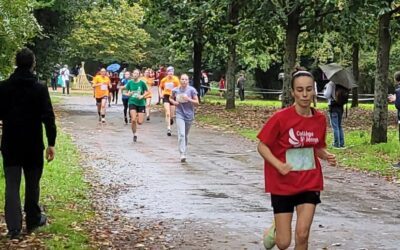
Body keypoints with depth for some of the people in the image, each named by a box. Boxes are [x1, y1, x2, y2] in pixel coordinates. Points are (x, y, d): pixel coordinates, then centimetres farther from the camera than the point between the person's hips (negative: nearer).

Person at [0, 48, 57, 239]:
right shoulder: (39, 89, -9)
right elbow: (48, 118, -11)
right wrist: (51, 143, -5)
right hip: (33, 144, -1)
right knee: (32, 184, 14)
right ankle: (33, 220, 25)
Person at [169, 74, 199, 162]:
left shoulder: (192, 90, -6)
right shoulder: (175, 90, -1)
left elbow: (197, 102, -5)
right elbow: (170, 98, 17)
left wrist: (188, 99, -21)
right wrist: (174, 102, -4)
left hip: (189, 115, 1)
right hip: (180, 115, 0)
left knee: (186, 135, 13)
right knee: (181, 134, -15)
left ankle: (185, 151, 31)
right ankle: (182, 154, -19)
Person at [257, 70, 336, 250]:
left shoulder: (320, 119, -1)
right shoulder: (281, 118, -15)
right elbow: (262, 146, -9)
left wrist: (327, 156, -9)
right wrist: (279, 165, -24)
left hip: (310, 183, 3)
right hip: (283, 184, -3)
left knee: (302, 234, -8)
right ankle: (276, 229, 38)